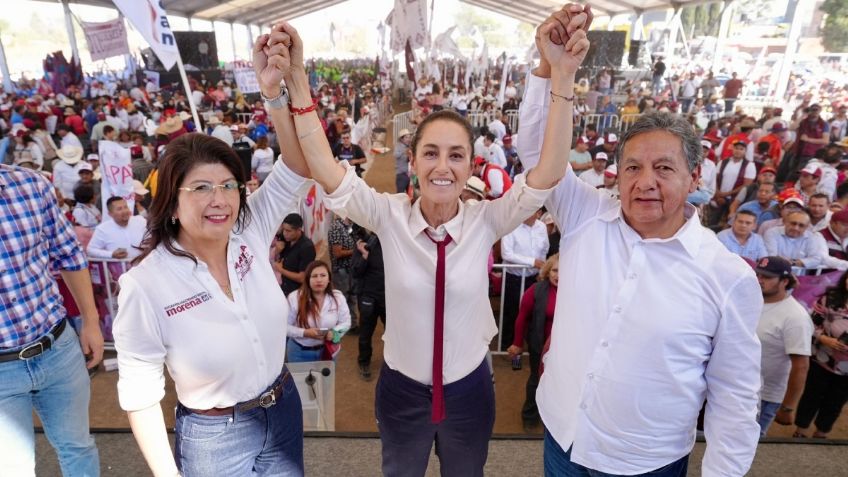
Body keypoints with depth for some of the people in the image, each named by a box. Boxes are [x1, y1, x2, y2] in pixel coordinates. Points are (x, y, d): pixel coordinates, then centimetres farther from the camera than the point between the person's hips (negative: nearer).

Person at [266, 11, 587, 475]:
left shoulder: (486, 219, -16)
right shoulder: (389, 215, -17)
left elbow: (548, 173, -27)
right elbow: (327, 173, -27)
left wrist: (562, 76, -37)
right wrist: (296, 81, -34)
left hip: (468, 389, 0)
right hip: (401, 388, 0)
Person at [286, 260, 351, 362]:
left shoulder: (337, 297, -7)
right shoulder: (295, 297, -13)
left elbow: (345, 322, 1)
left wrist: (334, 333, -18)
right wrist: (305, 333, -25)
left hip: (327, 350, 2)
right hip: (300, 352, -2)